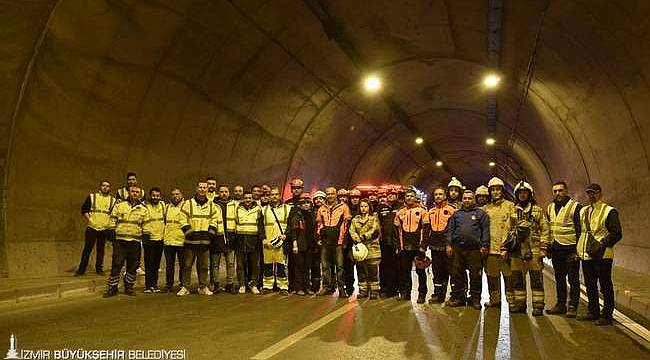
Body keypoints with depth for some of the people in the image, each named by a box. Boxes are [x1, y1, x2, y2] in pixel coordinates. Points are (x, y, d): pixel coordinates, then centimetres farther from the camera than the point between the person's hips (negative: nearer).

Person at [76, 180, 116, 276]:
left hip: (105, 228, 2)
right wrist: (89, 220, -7)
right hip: (92, 227, -2)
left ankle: (99, 269, 18)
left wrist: (110, 223, 0)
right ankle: (81, 269, 7)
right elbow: (84, 210, 2)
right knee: (87, 249, 0)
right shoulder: (92, 196, 4)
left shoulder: (113, 200, 8)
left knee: (101, 249, 9)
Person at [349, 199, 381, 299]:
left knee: (373, 272, -3)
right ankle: (363, 291, 16)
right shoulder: (355, 219, 15)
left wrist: (364, 236, -20)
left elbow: (374, 230, -9)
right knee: (361, 272, 7)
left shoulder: (374, 219, 6)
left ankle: (374, 292, 4)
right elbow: (352, 231, 1)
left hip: (372, 248, -3)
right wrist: (357, 239, -16)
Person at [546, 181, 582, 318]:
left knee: (573, 279, 1)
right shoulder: (550, 208, 13)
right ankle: (561, 304, 22)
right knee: (559, 279, 13)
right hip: (556, 250, 6)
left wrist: (577, 250, -14)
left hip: (570, 249, -6)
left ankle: (573, 306, 7)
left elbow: (580, 230, -9)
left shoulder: (575, 207, -6)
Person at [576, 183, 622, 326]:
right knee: (590, 285, 14)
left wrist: (602, 244, -19)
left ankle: (607, 315, 8)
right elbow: (579, 230, 23)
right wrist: (577, 248, 13)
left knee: (605, 286, 0)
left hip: (602, 255, -7)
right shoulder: (583, 211, 16)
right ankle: (593, 312, 26)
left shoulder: (609, 211, -5)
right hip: (586, 255, 7)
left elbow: (617, 233, -11)